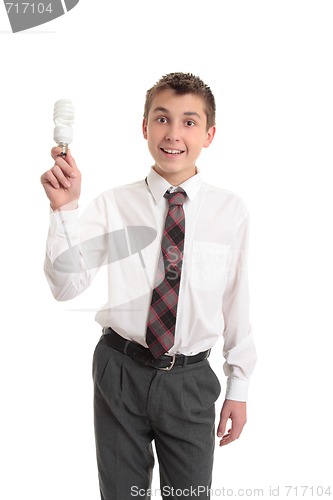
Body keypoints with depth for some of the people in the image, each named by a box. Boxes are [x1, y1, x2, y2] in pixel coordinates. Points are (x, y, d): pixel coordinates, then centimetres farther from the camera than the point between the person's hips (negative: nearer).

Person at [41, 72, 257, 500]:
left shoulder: (231, 211, -5)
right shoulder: (114, 204, -6)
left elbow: (237, 300, 1)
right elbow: (67, 285, -12)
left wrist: (239, 388, 6)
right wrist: (65, 208, -25)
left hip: (190, 380, 0)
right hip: (121, 372, 0)